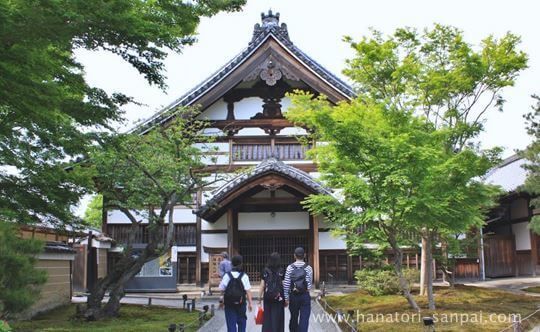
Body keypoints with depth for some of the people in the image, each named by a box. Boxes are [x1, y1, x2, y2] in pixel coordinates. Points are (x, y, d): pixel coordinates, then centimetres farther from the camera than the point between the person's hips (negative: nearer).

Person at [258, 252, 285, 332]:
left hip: (267, 297, 2)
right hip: (279, 298, -1)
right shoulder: (281, 271, -5)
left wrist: (260, 297, 6)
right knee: (277, 318, 5)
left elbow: (262, 285, -1)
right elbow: (284, 286, -6)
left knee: (267, 317, 10)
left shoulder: (265, 271, 0)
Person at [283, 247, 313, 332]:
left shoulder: (290, 268, -3)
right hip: (305, 296, -1)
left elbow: (286, 285, -4)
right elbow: (310, 283, 6)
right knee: (304, 320, -1)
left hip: (293, 296, 1)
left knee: (294, 318, 17)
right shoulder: (308, 268, -3)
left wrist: (286, 298, 1)